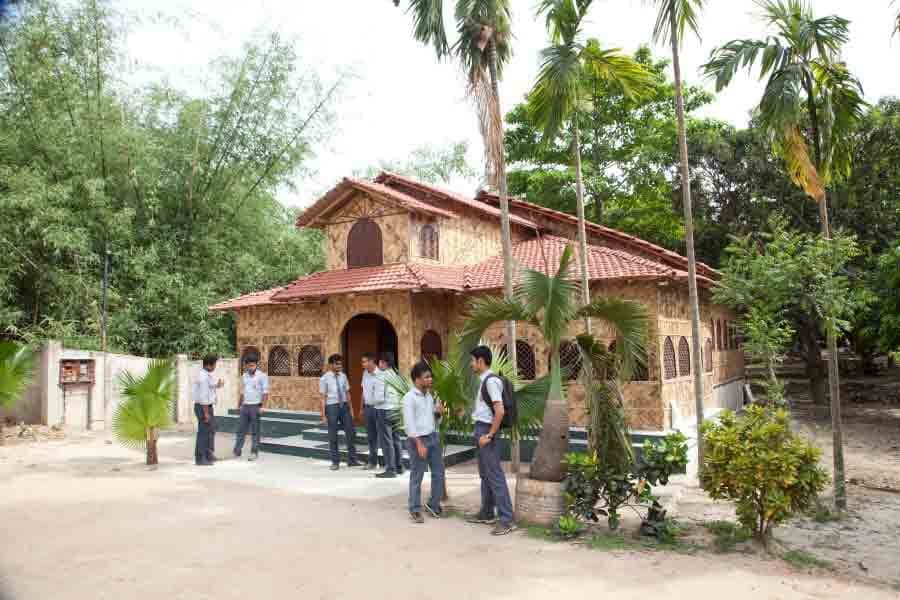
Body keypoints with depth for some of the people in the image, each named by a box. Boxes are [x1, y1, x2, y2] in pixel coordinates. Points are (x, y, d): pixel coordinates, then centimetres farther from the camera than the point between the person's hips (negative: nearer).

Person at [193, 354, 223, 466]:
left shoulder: (205, 374, 10)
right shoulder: (204, 377, -21)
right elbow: (203, 396, -23)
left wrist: (217, 386, 9)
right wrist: (206, 413, -22)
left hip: (207, 406, 10)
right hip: (204, 407, -10)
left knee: (211, 430, 19)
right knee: (204, 432, -1)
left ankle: (208, 455, 29)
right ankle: (200, 458, 8)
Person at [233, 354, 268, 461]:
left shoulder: (262, 376, -7)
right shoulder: (244, 376, 11)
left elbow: (265, 393, -11)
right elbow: (242, 392, 19)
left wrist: (262, 406, -18)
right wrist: (238, 405, 15)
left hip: (255, 406, -5)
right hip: (245, 406, 6)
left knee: (255, 431, 0)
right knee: (241, 429, 7)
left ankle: (254, 453, 7)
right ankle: (237, 451, 12)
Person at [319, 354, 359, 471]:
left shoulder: (343, 376, 4)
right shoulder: (325, 378, -9)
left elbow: (347, 393, 10)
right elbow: (323, 398, -8)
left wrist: (350, 409, 9)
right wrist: (323, 415, -9)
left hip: (344, 406, 4)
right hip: (332, 407, -4)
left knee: (351, 432, 7)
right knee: (333, 436, 6)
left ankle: (351, 460, 20)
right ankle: (335, 462, 20)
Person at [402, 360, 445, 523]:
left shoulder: (429, 395, 10)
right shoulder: (409, 397, -13)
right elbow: (409, 423, -18)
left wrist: (438, 412, -3)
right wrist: (419, 443, -22)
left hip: (434, 437, 8)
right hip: (418, 440, -7)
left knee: (439, 473, 12)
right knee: (416, 477, 2)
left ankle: (433, 504, 27)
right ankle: (415, 510, 14)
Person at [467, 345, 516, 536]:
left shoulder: (491, 380, -17)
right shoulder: (484, 380, 12)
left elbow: (500, 411, -24)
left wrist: (489, 435, -21)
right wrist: (480, 433, 16)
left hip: (486, 431, -10)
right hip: (480, 429, 10)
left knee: (495, 476, -7)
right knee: (484, 474, 18)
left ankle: (507, 519, -3)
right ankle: (487, 513, 29)